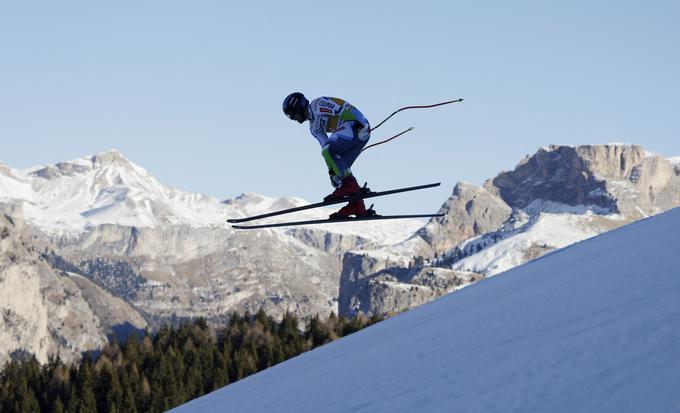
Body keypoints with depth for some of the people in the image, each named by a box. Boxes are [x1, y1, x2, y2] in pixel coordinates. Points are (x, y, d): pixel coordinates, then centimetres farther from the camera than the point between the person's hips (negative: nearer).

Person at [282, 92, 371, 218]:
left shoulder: (318, 104, -3)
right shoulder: (314, 128, 23)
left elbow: (345, 108, -12)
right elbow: (326, 145, 19)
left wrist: (359, 123, -20)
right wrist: (332, 171, 10)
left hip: (358, 126, -9)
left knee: (327, 151, -18)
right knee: (341, 168, 7)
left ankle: (349, 184, -23)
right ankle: (358, 207, 3)